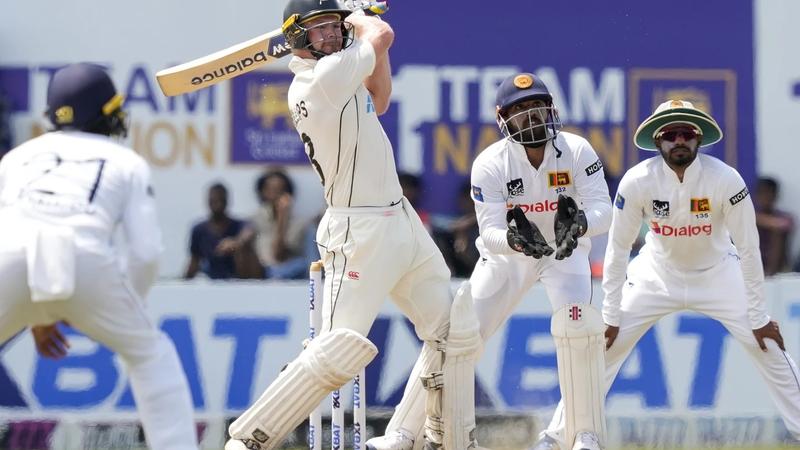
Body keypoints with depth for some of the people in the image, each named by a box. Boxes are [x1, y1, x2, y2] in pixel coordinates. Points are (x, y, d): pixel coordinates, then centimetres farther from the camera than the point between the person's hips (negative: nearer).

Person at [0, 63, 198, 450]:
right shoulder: (128, 162, 25)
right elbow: (146, 252, 13)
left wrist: (37, 315, 32)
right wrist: (124, 313, 30)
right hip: (86, 262, -1)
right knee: (150, 353, 24)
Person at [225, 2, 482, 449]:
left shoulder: (335, 76, 11)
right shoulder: (324, 77, -17)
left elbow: (379, 100, 27)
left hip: (401, 223, 10)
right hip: (360, 232, -10)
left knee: (456, 330, 15)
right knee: (340, 351, -19)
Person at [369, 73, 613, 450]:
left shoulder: (576, 151, -20)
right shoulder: (490, 164, -20)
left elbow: (602, 209, -25)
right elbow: (490, 234, -24)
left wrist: (578, 224, -48)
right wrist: (516, 240, -48)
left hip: (566, 250, -1)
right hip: (507, 251, 1)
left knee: (576, 322, -28)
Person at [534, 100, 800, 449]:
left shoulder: (725, 180, -27)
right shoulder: (637, 181, -25)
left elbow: (748, 250, -19)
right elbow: (618, 249, -15)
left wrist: (759, 317, -16)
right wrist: (610, 316, -12)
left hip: (717, 273, 0)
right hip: (657, 273, 1)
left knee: (766, 345, -9)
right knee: (604, 345, -6)